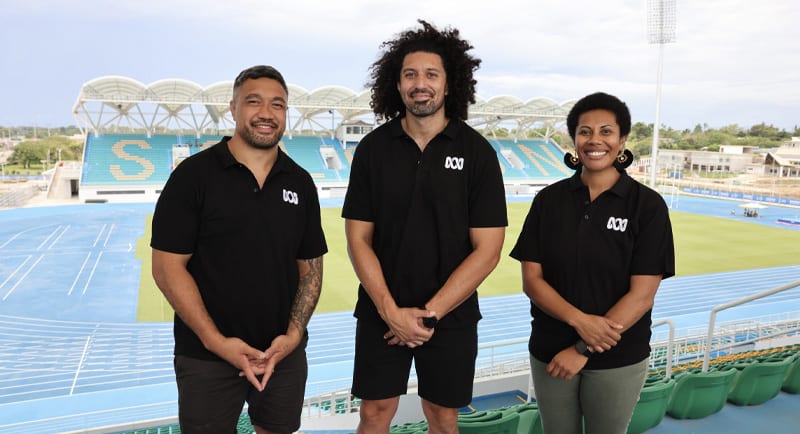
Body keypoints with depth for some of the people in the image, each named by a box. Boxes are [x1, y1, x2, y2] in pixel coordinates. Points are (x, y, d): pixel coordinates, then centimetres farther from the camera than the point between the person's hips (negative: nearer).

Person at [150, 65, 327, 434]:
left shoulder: (300, 182, 3)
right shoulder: (193, 175, -8)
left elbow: (310, 266, 6)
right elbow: (168, 268, -10)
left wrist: (294, 334, -6)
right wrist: (216, 341, -15)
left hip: (284, 353, 4)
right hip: (206, 358, -3)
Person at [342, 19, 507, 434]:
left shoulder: (476, 151, -7)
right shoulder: (373, 148, -3)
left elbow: (486, 250, -9)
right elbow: (358, 239, -3)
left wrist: (429, 313, -13)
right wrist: (391, 310, -12)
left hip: (451, 317, 0)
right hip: (381, 314, 1)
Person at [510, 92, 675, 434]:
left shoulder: (647, 205, -8)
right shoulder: (549, 200, -3)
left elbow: (642, 293, -12)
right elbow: (531, 279, -5)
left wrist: (583, 349, -16)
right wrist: (578, 320, -20)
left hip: (618, 359, -1)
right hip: (550, 352, 2)